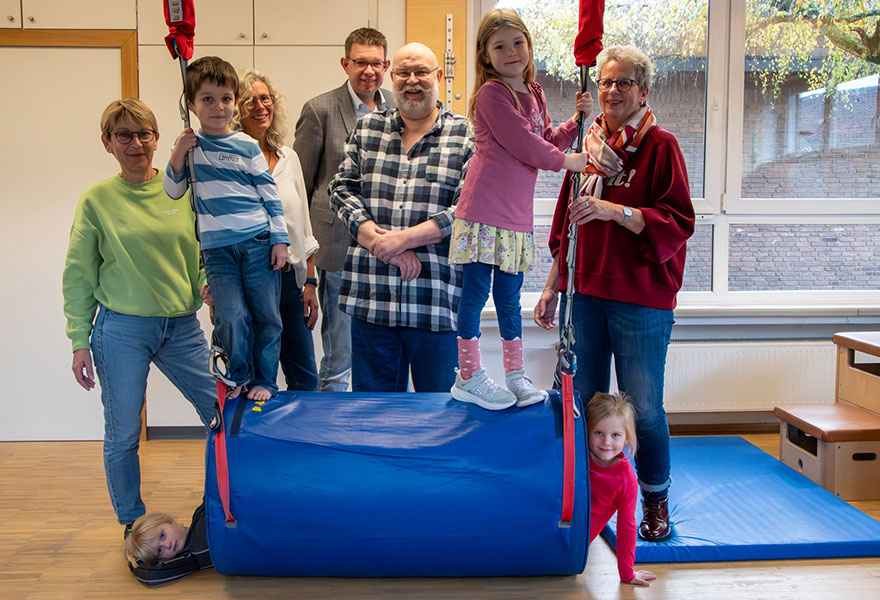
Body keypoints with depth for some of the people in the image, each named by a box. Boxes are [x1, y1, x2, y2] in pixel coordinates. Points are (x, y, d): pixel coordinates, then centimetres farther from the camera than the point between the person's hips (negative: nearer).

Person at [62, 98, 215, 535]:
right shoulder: (97, 199, -1)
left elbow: (205, 250, 14)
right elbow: (78, 276, 2)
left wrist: (209, 283, -8)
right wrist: (79, 341, -3)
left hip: (182, 326, 3)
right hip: (122, 330, -2)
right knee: (122, 434, 5)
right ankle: (133, 524, 26)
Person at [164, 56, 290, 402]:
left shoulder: (246, 146, 3)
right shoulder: (189, 145, 8)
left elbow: (271, 196, 5)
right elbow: (172, 192, 11)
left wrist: (280, 240, 0)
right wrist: (177, 156, -6)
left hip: (258, 242, 0)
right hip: (217, 248, 1)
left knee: (266, 315, 3)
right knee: (231, 318, -10)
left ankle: (264, 382, 20)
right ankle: (239, 375, 16)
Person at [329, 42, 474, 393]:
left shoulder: (465, 136, 3)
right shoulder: (366, 130, 14)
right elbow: (342, 189, 6)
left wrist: (404, 238, -13)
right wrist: (383, 243, -9)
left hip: (438, 299, -2)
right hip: (371, 298, 3)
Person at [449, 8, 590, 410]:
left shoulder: (534, 94, 16)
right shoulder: (491, 93, -9)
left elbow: (548, 143, 21)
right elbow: (523, 145, -14)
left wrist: (576, 120, 8)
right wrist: (565, 161, -2)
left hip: (517, 215, 7)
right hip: (483, 211, -7)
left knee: (509, 295, 14)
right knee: (476, 291, 0)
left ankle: (515, 376, 23)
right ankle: (469, 378, 10)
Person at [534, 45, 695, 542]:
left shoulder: (660, 146, -2)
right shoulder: (588, 148, 14)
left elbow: (678, 223, -11)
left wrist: (614, 211, -22)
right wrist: (552, 287, 18)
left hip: (641, 301, -5)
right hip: (585, 296, 5)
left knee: (643, 409, -1)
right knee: (583, 403, 8)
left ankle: (656, 501, 19)